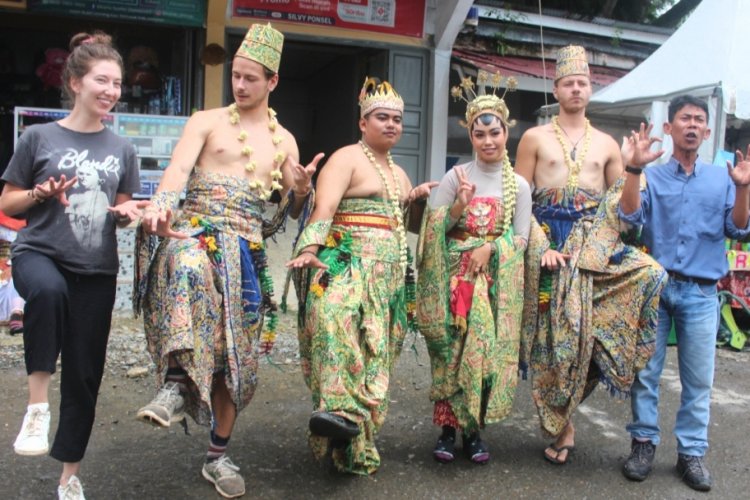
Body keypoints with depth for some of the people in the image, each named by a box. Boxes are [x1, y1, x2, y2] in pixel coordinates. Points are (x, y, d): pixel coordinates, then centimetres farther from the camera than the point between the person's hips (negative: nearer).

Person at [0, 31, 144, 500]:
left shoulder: (122, 149, 7)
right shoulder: (39, 137, -1)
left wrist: (127, 212, -8)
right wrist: (40, 194, -15)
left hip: (96, 269, 3)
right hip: (38, 253, -3)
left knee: (84, 374, 6)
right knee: (48, 290, -40)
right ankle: (38, 404, -21)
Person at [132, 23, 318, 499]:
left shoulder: (284, 141, 16)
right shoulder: (207, 121, 7)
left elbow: (291, 211, 18)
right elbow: (179, 167, -11)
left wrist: (303, 188, -6)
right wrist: (159, 204, -33)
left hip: (246, 250, 3)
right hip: (195, 231, -3)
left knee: (236, 354, 4)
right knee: (190, 269, -42)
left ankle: (218, 455, 19)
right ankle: (177, 383, -39)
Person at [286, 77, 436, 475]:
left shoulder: (398, 172, 22)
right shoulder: (346, 159, -2)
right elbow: (324, 208, -17)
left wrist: (416, 199, 10)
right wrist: (310, 248, -33)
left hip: (389, 276, 7)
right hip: (346, 266, -7)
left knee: (374, 349, 4)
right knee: (340, 322, -34)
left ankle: (358, 430, 11)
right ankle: (339, 410, -41)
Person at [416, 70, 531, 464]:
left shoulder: (519, 185, 5)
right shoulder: (455, 177, 2)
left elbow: (521, 238, 2)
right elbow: (434, 230, -2)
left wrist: (490, 249, -13)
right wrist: (459, 205, -16)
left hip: (498, 282, 1)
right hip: (456, 277, -1)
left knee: (488, 350, -1)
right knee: (452, 351, -3)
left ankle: (474, 429, 13)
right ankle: (448, 428, 8)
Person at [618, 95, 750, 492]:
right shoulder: (651, 177, 6)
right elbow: (630, 216, -10)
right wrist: (634, 168, -19)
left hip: (701, 293, 1)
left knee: (698, 377, 6)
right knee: (645, 371, 3)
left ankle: (691, 452, 18)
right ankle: (643, 442, 16)